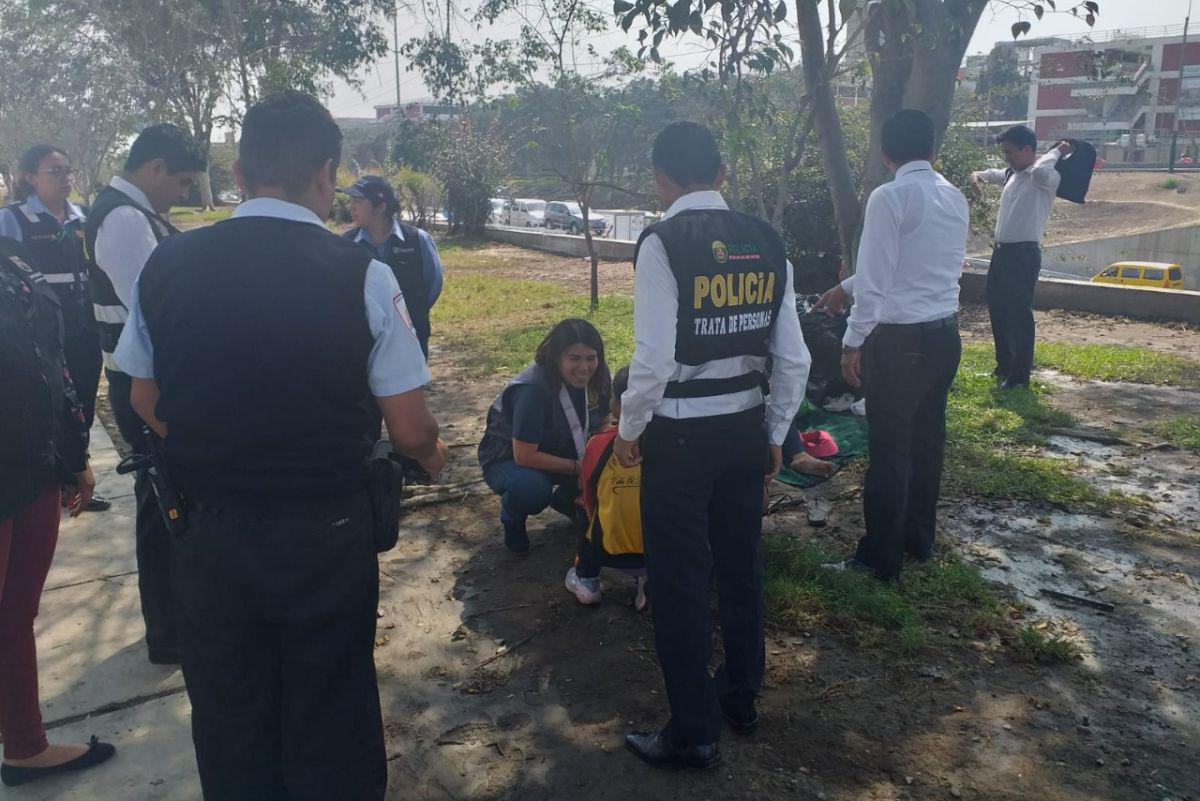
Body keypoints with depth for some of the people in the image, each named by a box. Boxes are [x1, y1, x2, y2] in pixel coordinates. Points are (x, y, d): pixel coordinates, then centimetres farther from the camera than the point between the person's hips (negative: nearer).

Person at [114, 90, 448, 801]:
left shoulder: (166, 267, -6)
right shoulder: (362, 275, -16)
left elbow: (147, 403, 7)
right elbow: (411, 430, -12)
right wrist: (433, 455, 10)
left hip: (208, 535, 3)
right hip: (326, 538, -2)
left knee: (230, 726, 23)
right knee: (330, 735, 18)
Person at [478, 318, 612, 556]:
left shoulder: (597, 377, -15)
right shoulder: (533, 389, -34)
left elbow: (604, 424, -1)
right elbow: (524, 456, -32)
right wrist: (578, 466, -27)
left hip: (559, 451, 6)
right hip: (509, 458, -6)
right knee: (530, 487, -38)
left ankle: (566, 498, 12)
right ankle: (512, 518, -1)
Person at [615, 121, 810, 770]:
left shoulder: (662, 243, -14)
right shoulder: (765, 241, 2)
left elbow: (654, 358, -19)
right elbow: (793, 358, 3)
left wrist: (629, 430, -3)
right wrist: (775, 434, 15)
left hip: (680, 435, -6)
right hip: (747, 428, 6)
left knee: (679, 582, 7)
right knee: (741, 567, 20)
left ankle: (693, 734, 21)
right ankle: (741, 698, 40)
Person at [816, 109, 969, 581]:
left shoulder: (889, 198, -15)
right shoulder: (955, 198, 10)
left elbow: (875, 280, -18)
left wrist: (853, 342, -8)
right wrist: (846, 288, 29)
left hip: (901, 339, -8)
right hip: (946, 334, 8)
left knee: (890, 450, 0)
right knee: (927, 440, 18)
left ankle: (880, 559, 11)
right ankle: (919, 540, 33)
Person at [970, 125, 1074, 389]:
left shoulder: (1047, 177, -12)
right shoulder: (1011, 175, 13)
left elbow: (1040, 171, -38)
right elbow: (993, 174, 35)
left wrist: (1057, 151, -19)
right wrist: (978, 175, 13)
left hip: (1024, 254, -9)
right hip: (1002, 251, 9)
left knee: (1020, 314, -4)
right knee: (998, 310, 16)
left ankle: (1020, 375, 4)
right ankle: (1004, 366, 31)